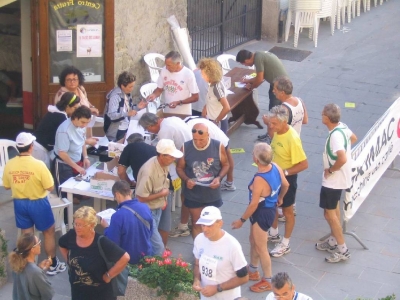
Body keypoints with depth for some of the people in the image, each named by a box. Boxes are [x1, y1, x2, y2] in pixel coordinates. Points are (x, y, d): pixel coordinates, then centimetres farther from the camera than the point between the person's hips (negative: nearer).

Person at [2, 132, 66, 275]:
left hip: (19, 203, 4)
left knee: (26, 235, 17)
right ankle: (53, 265, 26)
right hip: (38, 203, -4)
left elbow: (6, 186, 3)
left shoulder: (9, 165, -10)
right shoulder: (38, 165, -23)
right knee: (49, 232, 15)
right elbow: (50, 187, -17)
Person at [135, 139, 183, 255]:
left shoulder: (163, 164, -5)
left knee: (151, 243, 20)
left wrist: (164, 200, 2)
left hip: (157, 209, 8)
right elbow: (140, 198, -27)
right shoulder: (148, 171, -32)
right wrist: (161, 194, -18)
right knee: (158, 248, -8)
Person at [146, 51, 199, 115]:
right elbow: (159, 89, 8)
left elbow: (195, 97, -11)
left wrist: (179, 102, -21)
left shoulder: (188, 74, -17)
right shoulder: (164, 70, -5)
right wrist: (154, 95, -13)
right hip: (167, 113, 4)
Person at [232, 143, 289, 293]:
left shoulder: (259, 179, -34)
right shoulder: (276, 167, -11)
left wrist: (242, 220, -11)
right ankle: (253, 271, 45)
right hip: (270, 208, 9)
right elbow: (285, 185, 6)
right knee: (253, 240, 27)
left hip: (262, 213, -9)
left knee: (261, 248, 10)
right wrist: (280, 198, 27)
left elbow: (254, 204, -25)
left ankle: (268, 281, 26)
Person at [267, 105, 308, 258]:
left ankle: (285, 244, 26)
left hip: (286, 178, -8)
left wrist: (285, 172, -26)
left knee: (287, 211, 10)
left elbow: (304, 164, -27)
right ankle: (273, 234, 47)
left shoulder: (292, 139, -31)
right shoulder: (277, 131, -7)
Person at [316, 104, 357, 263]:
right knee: (334, 207, 23)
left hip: (334, 179, -10)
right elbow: (353, 138, 19)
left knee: (329, 213, -1)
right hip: (340, 177, 10)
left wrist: (330, 170, -23)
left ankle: (342, 249, 6)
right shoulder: (342, 126, -2)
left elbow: (342, 159, -41)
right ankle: (333, 241, 37)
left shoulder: (335, 135, -31)